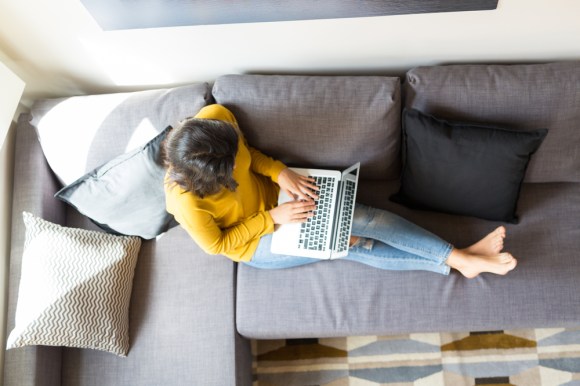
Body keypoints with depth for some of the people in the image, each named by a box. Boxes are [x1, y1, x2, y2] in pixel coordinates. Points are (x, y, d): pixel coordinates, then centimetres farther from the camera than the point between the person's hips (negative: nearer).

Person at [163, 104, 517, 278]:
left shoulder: (215, 116, -23)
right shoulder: (187, 200, -33)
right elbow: (217, 244, -17)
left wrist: (280, 172, -19)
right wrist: (272, 218, -22)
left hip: (272, 196, 5)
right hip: (254, 243, -5)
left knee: (368, 219, -11)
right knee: (349, 244, -16)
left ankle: (462, 256, -3)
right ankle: (455, 262, -4)